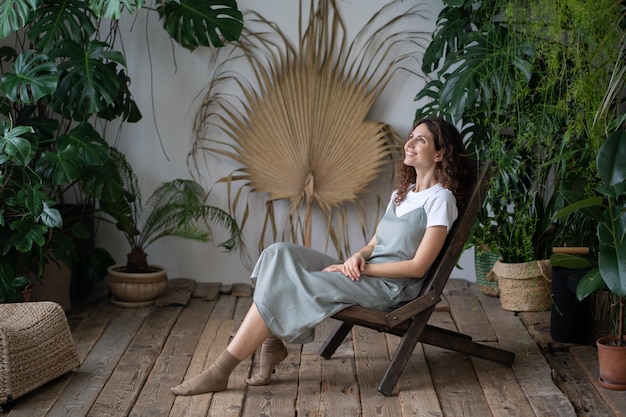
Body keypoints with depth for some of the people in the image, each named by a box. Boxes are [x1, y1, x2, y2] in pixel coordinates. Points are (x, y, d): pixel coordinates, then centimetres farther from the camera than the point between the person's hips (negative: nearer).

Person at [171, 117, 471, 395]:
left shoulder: (440, 199, -9)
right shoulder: (403, 192, 18)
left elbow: (418, 266, -14)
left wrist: (362, 268, -15)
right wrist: (358, 256, -6)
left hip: (390, 286, -9)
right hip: (364, 275, 9)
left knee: (284, 286, -21)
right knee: (280, 255, -11)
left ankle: (220, 371, -18)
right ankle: (272, 342, -17)